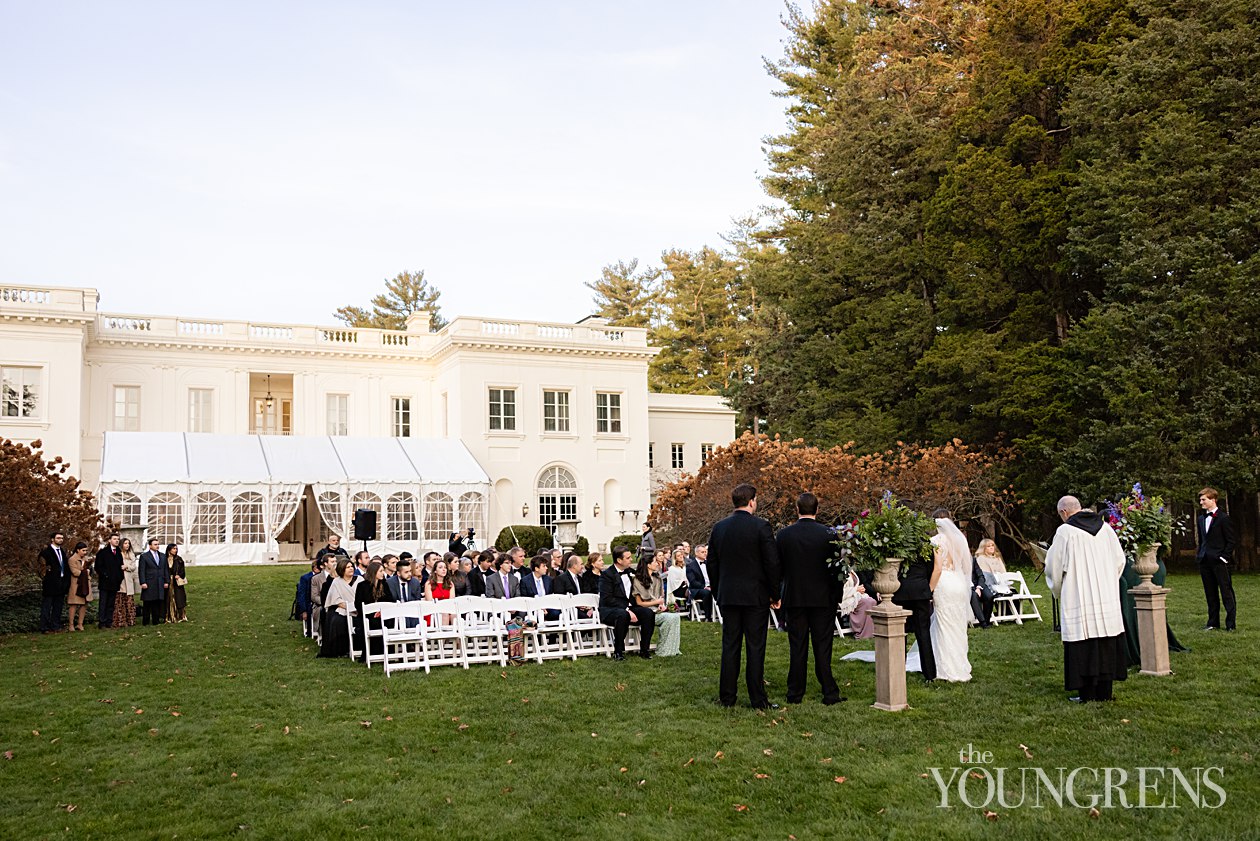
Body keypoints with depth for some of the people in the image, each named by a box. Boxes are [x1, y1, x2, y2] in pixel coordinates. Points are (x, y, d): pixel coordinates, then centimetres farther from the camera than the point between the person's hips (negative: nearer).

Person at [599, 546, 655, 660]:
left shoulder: (630, 572, 13)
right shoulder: (607, 575, -8)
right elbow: (607, 599, -18)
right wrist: (627, 610, -23)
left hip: (627, 609, 6)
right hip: (609, 610, -6)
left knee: (648, 612, -19)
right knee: (622, 615, -38)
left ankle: (644, 649, -12)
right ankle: (618, 652, -25)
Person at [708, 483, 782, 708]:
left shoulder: (719, 528, 4)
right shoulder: (761, 526, -10)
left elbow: (712, 563, 9)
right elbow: (772, 563, -10)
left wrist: (718, 593, 18)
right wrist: (775, 594, 0)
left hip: (728, 596, 4)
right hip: (756, 596, -4)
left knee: (729, 647, 9)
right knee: (755, 647, 1)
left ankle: (727, 697, 12)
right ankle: (758, 699, 4)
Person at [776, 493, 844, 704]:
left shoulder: (783, 535, -5)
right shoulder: (828, 534, -8)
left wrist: (778, 594, 16)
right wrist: (835, 595, 10)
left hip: (794, 598, 1)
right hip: (823, 599, -1)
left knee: (797, 647, 8)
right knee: (823, 647, 4)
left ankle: (795, 694, 12)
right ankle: (830, 693, 7)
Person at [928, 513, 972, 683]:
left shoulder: (937, 540, -9)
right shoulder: (959, 538, 8)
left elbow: (937, 568, -14)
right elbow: (967, 566, 11)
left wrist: (930, 590, -8)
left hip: (945, 585, -6)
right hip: (961, 584, 6)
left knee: (946, 628, 1)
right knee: (959, 627, 14)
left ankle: (951, 670, 4)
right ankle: (961, 667, 21)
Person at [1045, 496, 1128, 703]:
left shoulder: (1065, 532, -9)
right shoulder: (1105, 527, 6)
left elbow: (1053, 566, -4)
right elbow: (1119, 559, 12)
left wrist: (1057, 591, 14)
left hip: (1079, 598, -5)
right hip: (1107, 597, 5)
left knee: (1083, 645, 0)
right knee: (1107, 643, 10)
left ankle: (1087, 693, 3)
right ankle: (1104, 691, 15)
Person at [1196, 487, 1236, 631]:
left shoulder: (1224, 518, -7)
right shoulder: (1201, 518, 15)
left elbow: (1230, 541, -7)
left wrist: (1224, 557, -13)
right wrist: (1199, 555, 11)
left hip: (1220, 562, -7)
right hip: (1205, 562, 7)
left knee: (1226, 592, -2)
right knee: (1210, 594, 11)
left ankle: (1230, 623, 2)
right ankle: (1213, 622, 18)